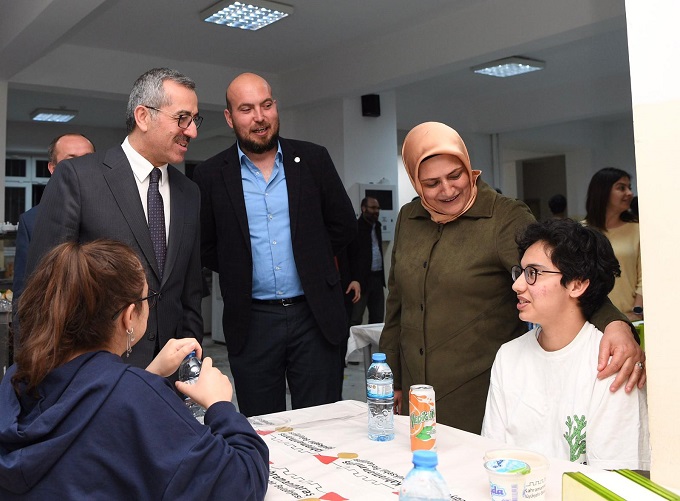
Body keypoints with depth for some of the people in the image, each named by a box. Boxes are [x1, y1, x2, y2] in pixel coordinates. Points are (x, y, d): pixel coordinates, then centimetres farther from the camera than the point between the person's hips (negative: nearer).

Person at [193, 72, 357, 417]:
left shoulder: (313, 160, 3)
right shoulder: (211, 175, 0)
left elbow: (344, 224, 8)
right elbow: (205, 246, 7)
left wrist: (312, 262, 5)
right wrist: (239, 274, 0)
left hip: (314, 315, 1)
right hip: (251, 321, 0)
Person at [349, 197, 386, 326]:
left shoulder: (377, 226, 17)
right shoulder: (355, 227, -8)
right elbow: (349, 254, -11)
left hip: (378, 277, 8)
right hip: (361, 278, -8)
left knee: (378, 318, 11)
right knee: (355, 319, -4)